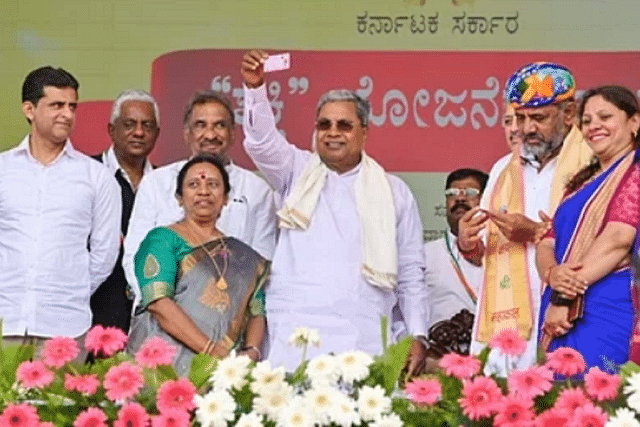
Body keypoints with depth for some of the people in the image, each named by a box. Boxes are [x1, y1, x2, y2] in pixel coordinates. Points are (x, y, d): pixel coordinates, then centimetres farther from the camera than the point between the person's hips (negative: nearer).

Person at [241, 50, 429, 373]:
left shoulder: (394, 192, 15)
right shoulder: (298, 173, 15)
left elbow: (411, 274, 15)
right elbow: (261, 141, -3)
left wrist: (417, 336, 7)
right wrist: (254, 87, -20)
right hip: (296, 334, 0)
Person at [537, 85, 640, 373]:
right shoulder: (580, 183, 23)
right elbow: (547, 243, 15)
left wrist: (565, 298, -15)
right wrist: (552, 274, -9)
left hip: (606, 309, -7)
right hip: (561, 314, 7)